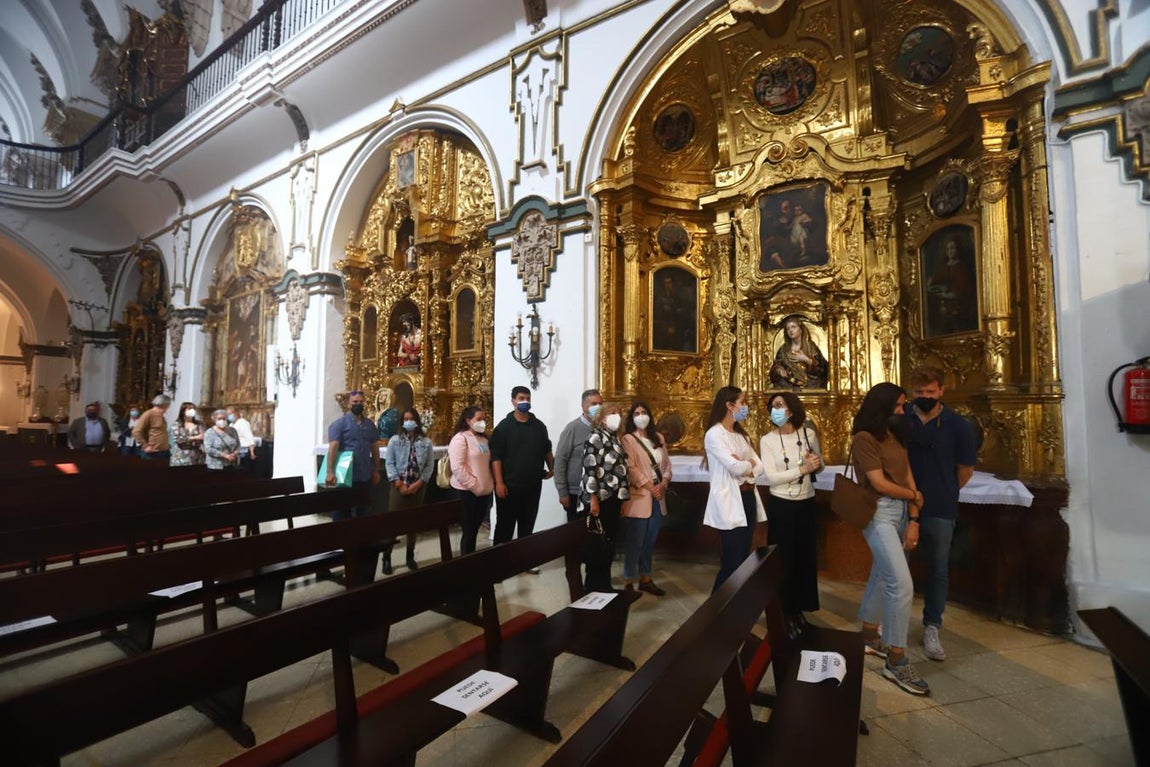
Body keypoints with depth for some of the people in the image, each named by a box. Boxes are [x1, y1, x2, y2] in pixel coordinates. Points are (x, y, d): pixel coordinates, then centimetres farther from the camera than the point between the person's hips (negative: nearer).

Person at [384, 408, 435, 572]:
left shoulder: (426, 442, 4)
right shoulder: (395, 440, 1)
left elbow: (430, 465, 0)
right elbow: (390, 463, -4)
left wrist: (419, 483, -11)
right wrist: (399, 484, -12)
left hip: (418, 487, 2)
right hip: (399, 486, -1)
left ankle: (410, 557, 23)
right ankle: (387, 558, 9)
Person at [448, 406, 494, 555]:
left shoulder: (483, 439, 14)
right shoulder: (460, 439, -11)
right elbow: (457, 467, -19)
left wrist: (490, 484, 9)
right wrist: (474, 486, -18)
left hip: (484, 491, 7)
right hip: (467, 492, -7)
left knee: (475, 529, 15)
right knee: (469, 530, 1)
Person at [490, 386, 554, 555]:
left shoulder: (539, 426, 7)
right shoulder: (504, 426, -7)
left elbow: (547, 450, 18)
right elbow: (496, 457, -11)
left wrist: (552, 469, 6)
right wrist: (499, 482, -16)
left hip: (533, 485, 4)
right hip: (509, 486, -4)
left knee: (527, 525, 15)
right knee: (505, 525, 3)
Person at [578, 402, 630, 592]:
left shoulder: (615, 439, 16)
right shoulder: (596, 437, -9)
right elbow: (589, 469, -17)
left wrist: (622, 500, 16)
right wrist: (593, 499, -21)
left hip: (612, 499, 8)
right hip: (599, 498, -8)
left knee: (610, 543, 13)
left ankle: (603, 583, 25)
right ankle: (594, 584, 14)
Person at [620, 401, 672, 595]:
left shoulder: (658, 438, 13)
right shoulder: (628, 439, -6)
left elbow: (667, 464, 11)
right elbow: (630, 469, -14)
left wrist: (663, 484, -6)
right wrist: (650, 487, -16)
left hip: (658, 496, 6)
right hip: (638, 496, -6)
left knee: (650, 540, 14)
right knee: (635, 542, -1)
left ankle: (645, 579, 26)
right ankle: (629, 582, 10)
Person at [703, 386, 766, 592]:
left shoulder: (741, 434, 15)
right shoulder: (714, 434, -11)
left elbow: (760, 467, 8)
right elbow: (736, 468, -22)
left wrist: (745, 467, -13)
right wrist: (750, 463, -1)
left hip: (748, 499, 8)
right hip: (730, 503, -8)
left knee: (743, 561, 13)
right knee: (731, 564, -2)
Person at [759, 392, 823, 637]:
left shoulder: (809, 434, -2)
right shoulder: (767, 440, -10)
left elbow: (819, 467, 10)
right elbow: (771, 477, -17)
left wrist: (817, 462, -13)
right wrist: (803, 469, -24)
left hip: (807, 504, 3)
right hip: (782, 506, -3)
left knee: (806, 558, 14)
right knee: (784, 561, 6)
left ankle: (798, 609, 33)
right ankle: (785, 613, 23)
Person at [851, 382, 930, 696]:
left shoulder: (896, 437, 13)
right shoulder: (864, 439, -12)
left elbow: (908, 478, 7)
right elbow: (879, 484, -14)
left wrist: (913, 520, -1)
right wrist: (914, 496, 2)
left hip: (900, 513, 8)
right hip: (878, 513, -8)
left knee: (881, 576, 17)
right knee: (902, 584, -12)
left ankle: (869, 637, 33)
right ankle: (896, 661, -2)